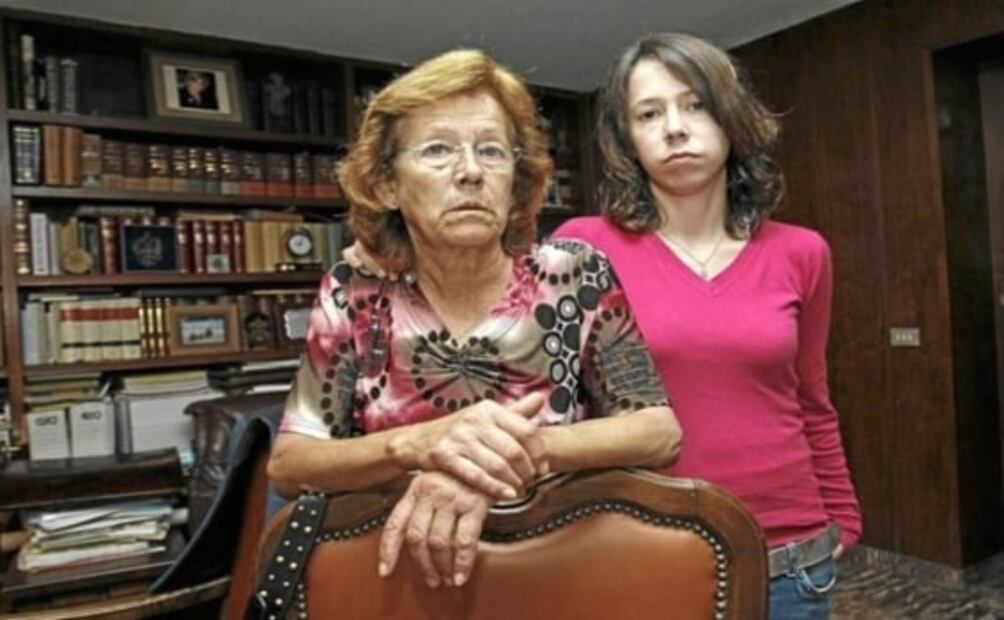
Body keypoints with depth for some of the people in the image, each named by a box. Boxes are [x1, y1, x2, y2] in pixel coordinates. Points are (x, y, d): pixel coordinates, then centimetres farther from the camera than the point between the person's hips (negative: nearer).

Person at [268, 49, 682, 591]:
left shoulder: (575, 277, -8)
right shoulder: (353, 295, -7)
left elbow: (661, 432, -8)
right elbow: (286, 466, -7)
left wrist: (519, 449, -24)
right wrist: (416, 443, -24)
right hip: (391, 572, 0)